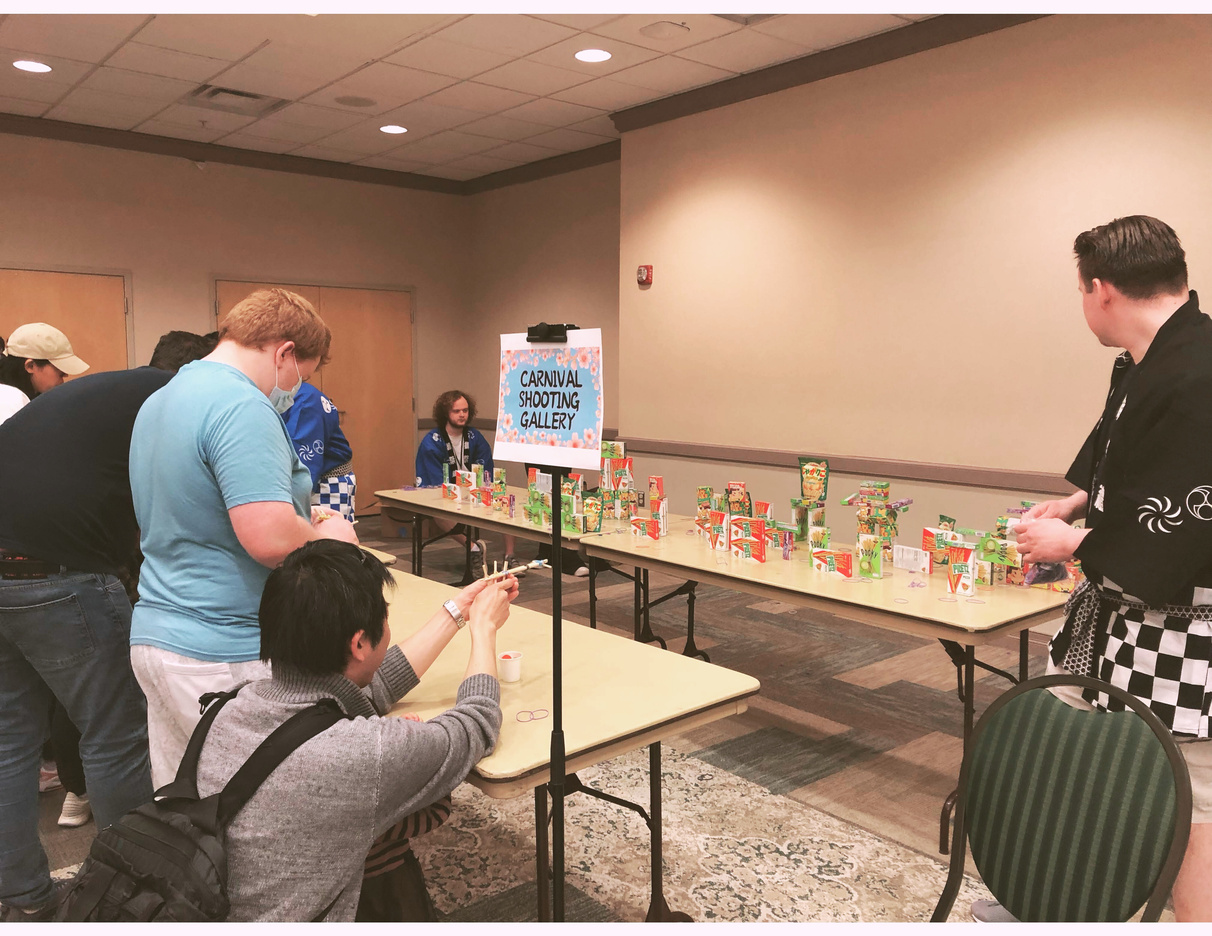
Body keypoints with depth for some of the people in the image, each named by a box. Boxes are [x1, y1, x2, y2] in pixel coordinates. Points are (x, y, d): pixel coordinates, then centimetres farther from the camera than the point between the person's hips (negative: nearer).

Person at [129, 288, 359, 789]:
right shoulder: (242, 408, -19)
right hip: (223, 657, -10)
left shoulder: (159, 401, 13)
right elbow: (270, 539, -27)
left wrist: (301, 523, 19)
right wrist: (328, 539, -7)